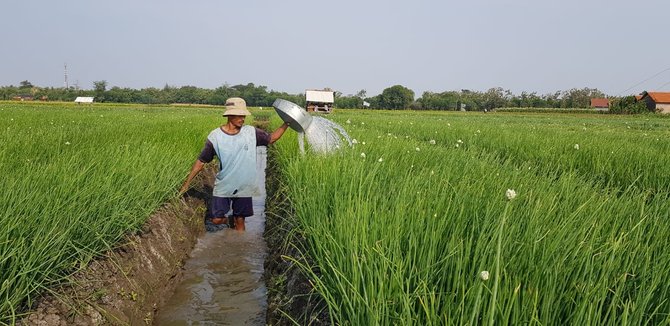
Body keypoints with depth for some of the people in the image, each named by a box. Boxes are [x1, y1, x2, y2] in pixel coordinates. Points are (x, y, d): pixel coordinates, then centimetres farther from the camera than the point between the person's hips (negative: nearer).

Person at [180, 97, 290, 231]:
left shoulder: (251, 132, -6)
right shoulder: (215, 136, -11)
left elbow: (271, 138, 7)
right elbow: (201, 161, -4)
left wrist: (286, 124, -5)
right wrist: (187, 183, -2)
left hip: (244, 188, 1)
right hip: (223, 188, -1)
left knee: (240, 221, 10)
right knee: (217, 220, 1)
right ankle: (230, 220, 35)